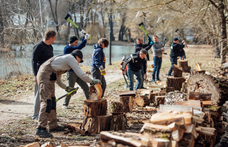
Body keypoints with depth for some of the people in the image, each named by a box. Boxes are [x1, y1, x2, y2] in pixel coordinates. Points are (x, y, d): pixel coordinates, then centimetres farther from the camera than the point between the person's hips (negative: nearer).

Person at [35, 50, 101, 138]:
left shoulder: (64, 60, 28)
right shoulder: (71, 58, 1)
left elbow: (58, 80, 30)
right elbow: (81, 75, -6)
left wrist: (67, 88, 23)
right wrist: (93, 81, 5)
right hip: (46, 75, -10)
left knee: (52, 101, 15)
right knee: (47, 102, -15)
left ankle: (53, 126, 22)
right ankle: (40, 129, -19)